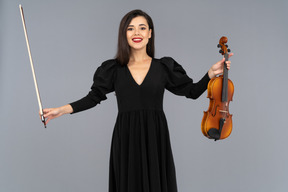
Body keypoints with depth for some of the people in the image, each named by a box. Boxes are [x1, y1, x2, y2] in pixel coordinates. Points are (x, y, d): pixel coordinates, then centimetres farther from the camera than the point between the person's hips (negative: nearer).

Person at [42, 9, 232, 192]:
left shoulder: (164, 67, 4)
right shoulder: (114, 69, 4)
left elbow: (191, 91, 8)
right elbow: (94, 97, 6)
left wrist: (212, 73, -5)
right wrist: (63, 109, -3)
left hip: (156, 139, 0)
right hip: (126, 141, 0)